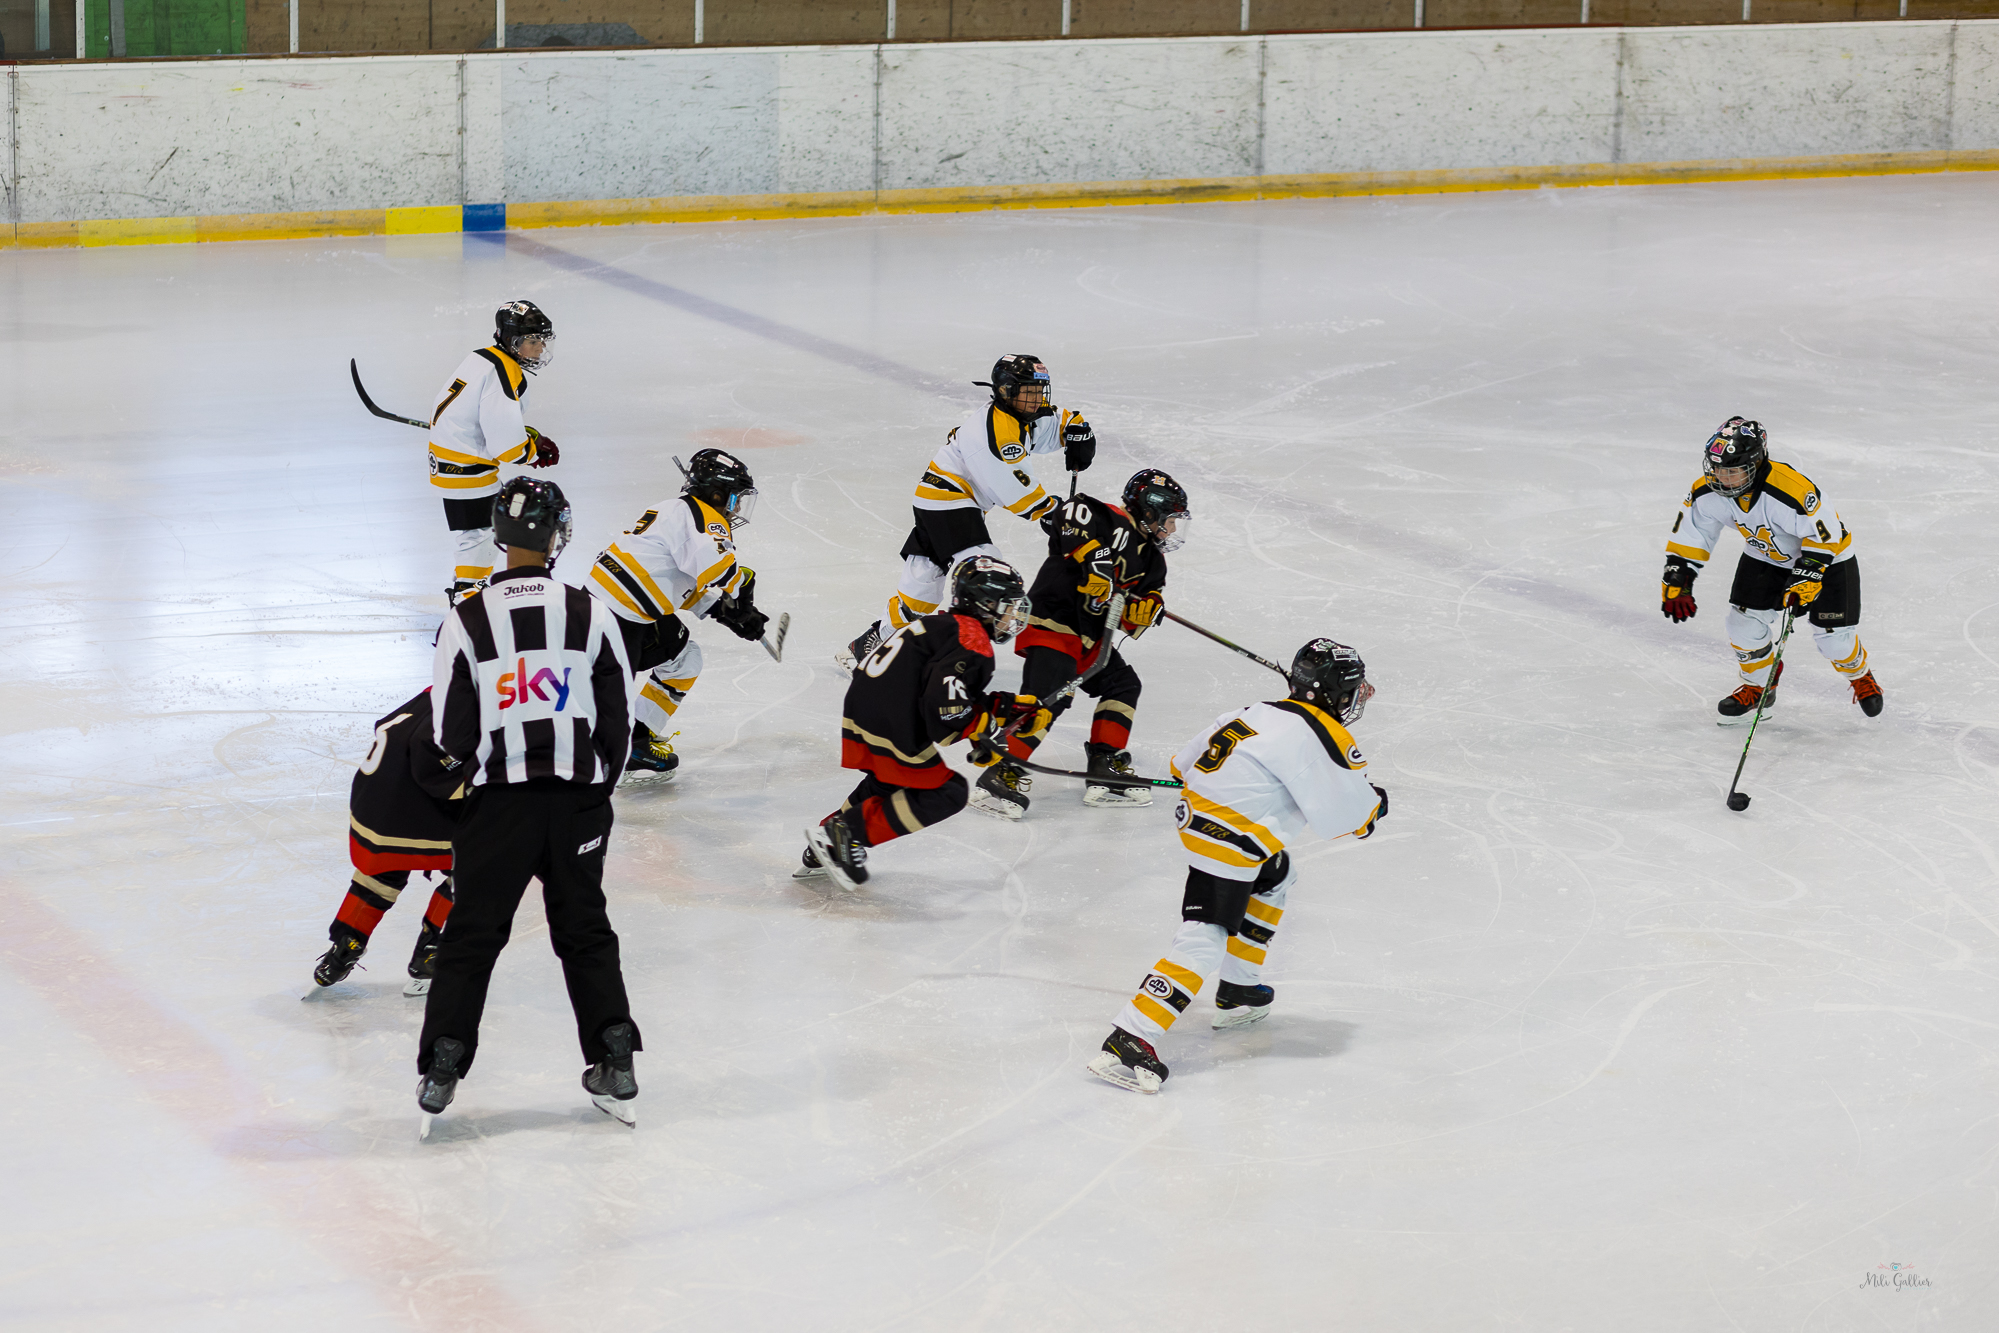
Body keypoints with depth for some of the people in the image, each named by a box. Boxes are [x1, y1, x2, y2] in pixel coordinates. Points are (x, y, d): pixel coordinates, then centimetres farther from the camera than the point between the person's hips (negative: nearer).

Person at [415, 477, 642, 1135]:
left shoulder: (465, 620, -6)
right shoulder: (591, 614, -2)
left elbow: (451, 734, -1)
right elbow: (617, 718, 4)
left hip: (499, 800, -1)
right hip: (578, 798, 1)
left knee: (472, 933, 6)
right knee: (585, 929, 14)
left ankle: (441, 1071, 2)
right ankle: (614, 1064, 12)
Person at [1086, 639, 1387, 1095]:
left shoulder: (1260, 713, 12)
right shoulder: (1323, 737, -13)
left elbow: (1184, 762, 18)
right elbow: (1338, 816, -16)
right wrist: (1374, 804, 6)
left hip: (1195, 815, 10)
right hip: (1230, 840, -10)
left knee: (1276, 879, 33)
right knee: (1205, 943, -13)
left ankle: (1237, 993, 38)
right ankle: (1127, 1041, -22)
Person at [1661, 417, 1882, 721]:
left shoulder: (1792, 490, -40)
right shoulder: (1708, 493, -22)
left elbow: (1824, 536, -28)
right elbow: (1690, 533, -7)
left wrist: (1804, 582, -28)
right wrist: (1677, 581, -11)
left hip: (1827, 555, -5)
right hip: (1764, 557, 5)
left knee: (1833, 636, -5)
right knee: (1745, 620, -7)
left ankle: (1860, 676, 29)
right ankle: (1758, 686, 22)